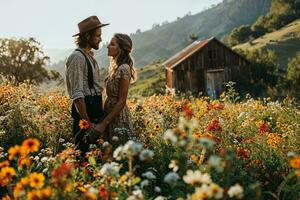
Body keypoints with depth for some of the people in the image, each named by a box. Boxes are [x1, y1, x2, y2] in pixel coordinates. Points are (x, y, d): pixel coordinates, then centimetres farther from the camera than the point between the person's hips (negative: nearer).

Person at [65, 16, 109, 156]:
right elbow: (77, 95, -20)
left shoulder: (90, 56, 16)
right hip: (84, 108, -9)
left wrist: (100, 112, 17)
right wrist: (87, 123, -22)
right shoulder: (77, 57, -14)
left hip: (95, 107, 9)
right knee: (84, 151, -5)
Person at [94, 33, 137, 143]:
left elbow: (121, 101, -19)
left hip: (119, 117, -9)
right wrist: (103, 117, 11)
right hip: (110, 114, 9)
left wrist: (104, 123, -19)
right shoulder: (115, 67, 9)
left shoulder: (123, 69, -18)